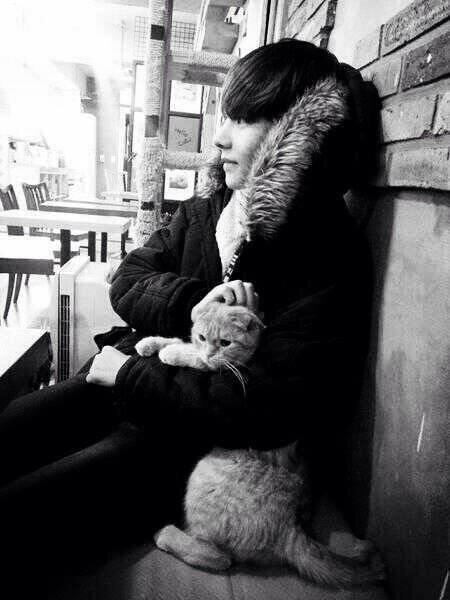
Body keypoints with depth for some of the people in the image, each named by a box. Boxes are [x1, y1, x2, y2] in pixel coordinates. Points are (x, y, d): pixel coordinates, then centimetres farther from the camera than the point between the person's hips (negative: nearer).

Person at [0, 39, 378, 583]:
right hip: (141, 369, 7)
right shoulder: (210, 203, 4)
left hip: (206, 435, -6)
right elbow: (128, 281, 4)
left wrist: (130, 375, -16)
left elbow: (264, 408, -24)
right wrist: (192, 302, -18)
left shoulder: (329, 258, -17)